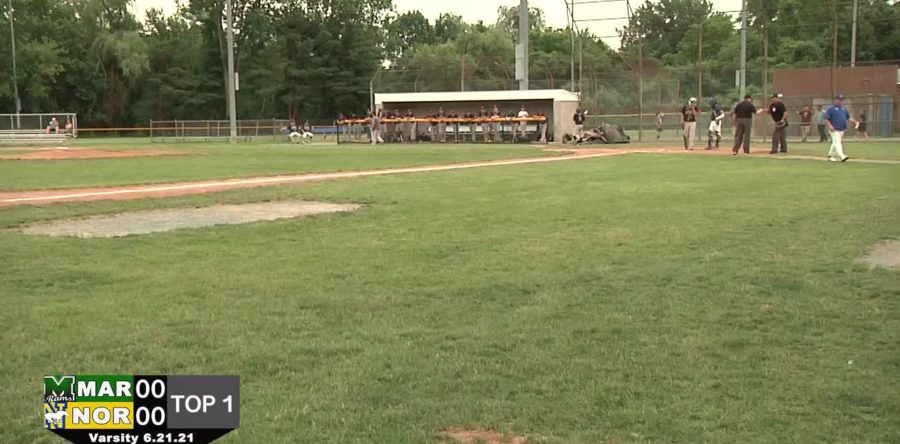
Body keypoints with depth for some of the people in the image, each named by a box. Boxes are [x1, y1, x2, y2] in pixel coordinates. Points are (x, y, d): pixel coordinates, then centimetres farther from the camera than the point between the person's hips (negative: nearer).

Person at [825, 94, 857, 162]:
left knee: (835, 143, 13)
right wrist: (830, 126, -24)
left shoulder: (844, 108, 14)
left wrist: (855, 121, 0)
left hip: (842, 130, 7)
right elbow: (826, 119, -10)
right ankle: (842, 156, -31)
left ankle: (831, 156, 26)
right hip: (834, 130, -7)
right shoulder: (831, 109, -6)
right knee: (837, 142, -18)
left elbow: (849, 117, 16)